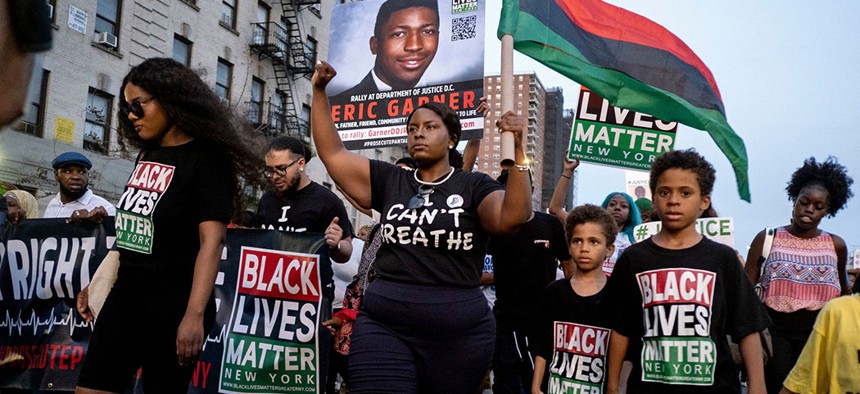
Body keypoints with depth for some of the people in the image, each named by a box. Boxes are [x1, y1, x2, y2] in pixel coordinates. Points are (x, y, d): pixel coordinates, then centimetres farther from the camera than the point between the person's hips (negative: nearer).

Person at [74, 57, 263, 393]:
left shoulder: (207, 158, -11)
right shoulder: (147, 155, 12)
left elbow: (211, 241, -19)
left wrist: (195, 315, -26)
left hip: (172, 304, -7)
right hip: (124, 297, 8)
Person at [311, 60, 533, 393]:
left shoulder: (474, 186, 1)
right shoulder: (390, 181, 10)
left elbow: (512, 218, -16)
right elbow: (332, 153, 10)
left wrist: (517, 152, -27)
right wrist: (319, 91, 4)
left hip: (458, 333, -1)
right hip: (384, 327, 1)